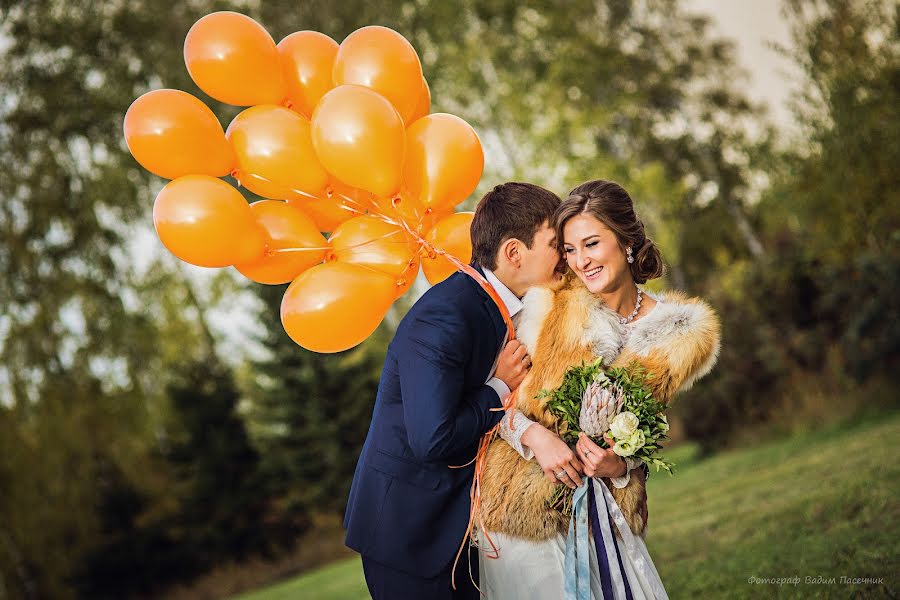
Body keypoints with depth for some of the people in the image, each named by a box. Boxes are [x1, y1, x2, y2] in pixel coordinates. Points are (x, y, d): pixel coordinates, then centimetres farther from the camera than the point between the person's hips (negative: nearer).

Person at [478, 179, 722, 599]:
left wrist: (620, 466, -10)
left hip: (606, 510, 2)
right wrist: (534, 435, -22)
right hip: (524, 510, -2)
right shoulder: (548, 307, -8)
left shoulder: (677, 333, 0)